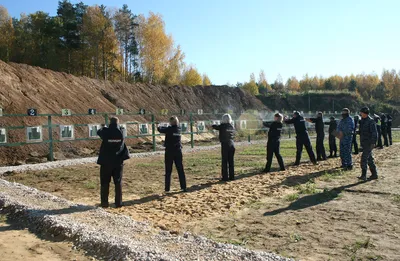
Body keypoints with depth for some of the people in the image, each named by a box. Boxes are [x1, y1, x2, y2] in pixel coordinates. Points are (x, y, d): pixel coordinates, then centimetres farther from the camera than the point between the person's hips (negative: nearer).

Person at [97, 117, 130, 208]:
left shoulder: (106, 132, -11)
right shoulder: (121, 132, -7)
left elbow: (99, 132, 10)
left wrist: (104, 127, 29)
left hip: (106, 161, -1)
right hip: (118, 161, 1)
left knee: (105, 182, 9)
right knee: (118, 182, 8)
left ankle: (104, 202, 11)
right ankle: (118, 203, 10)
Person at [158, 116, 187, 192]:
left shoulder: (169, 129, -11)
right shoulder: (179, 129, 4)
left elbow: (161, 130, 3)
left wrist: (158, 127, 25)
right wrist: (161, 127, 31)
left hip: (169, 152, -4)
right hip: (178, 151, 4)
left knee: (168, 171, 5)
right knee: (180, 170, 7)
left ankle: (167, 188, 8)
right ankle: (183, 187, 8)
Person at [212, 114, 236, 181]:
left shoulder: (222, 126, -8)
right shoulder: (232, 126, 7)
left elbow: (214, 126, 2)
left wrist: (213, 125, 26)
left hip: (225, 144, -5)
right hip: (232, 144, 5)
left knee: (225, 161, 0)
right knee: (231, 161, 10)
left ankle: (225, 177, 1)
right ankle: (232, 176, 15)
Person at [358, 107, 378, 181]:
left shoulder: (371, 121, -13)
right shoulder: (362, 121, 13)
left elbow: (374, 133, -17)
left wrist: (373, 143, -20)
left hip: (369, 143, -9)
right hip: (364, 143, 9)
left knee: (364, 158, -12)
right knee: (370, 159, 13)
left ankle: (364, 175, -9)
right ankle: (374, 174, 21)